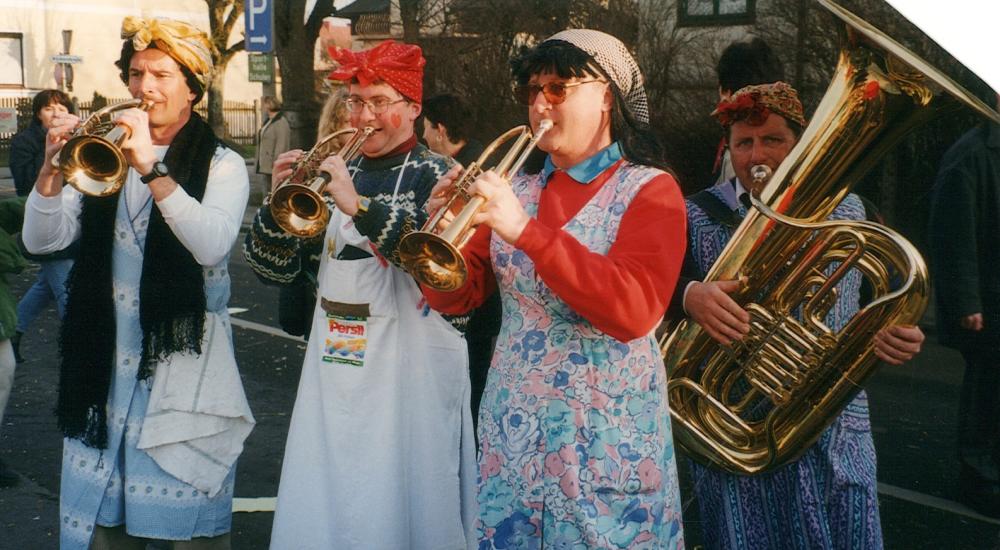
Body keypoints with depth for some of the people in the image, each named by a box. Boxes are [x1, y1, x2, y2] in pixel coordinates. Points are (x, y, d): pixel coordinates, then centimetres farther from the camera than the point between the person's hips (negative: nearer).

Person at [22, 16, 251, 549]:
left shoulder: (222, 165, -2)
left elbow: (212, 245, -21)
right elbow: (41, 240, -1)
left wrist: (151, 168, -29)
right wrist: (53, 168, -18)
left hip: (184, 362, -3)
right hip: (106, 366, 4)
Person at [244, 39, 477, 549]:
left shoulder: (435, 175, -5)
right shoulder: (335, 173, 10)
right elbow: (277, 266, 9)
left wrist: (359, 207, -30)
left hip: (409, 369, -5)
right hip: (334, 365, 5)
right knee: (323, 505, 12)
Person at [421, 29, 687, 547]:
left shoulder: (649, 190, -7)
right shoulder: (517, 189, 7)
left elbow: (634, 310, -23)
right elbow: (455, 295, 5)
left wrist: (527, 231, -30)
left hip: (608, 436, -4)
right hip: (512, 428, 4)